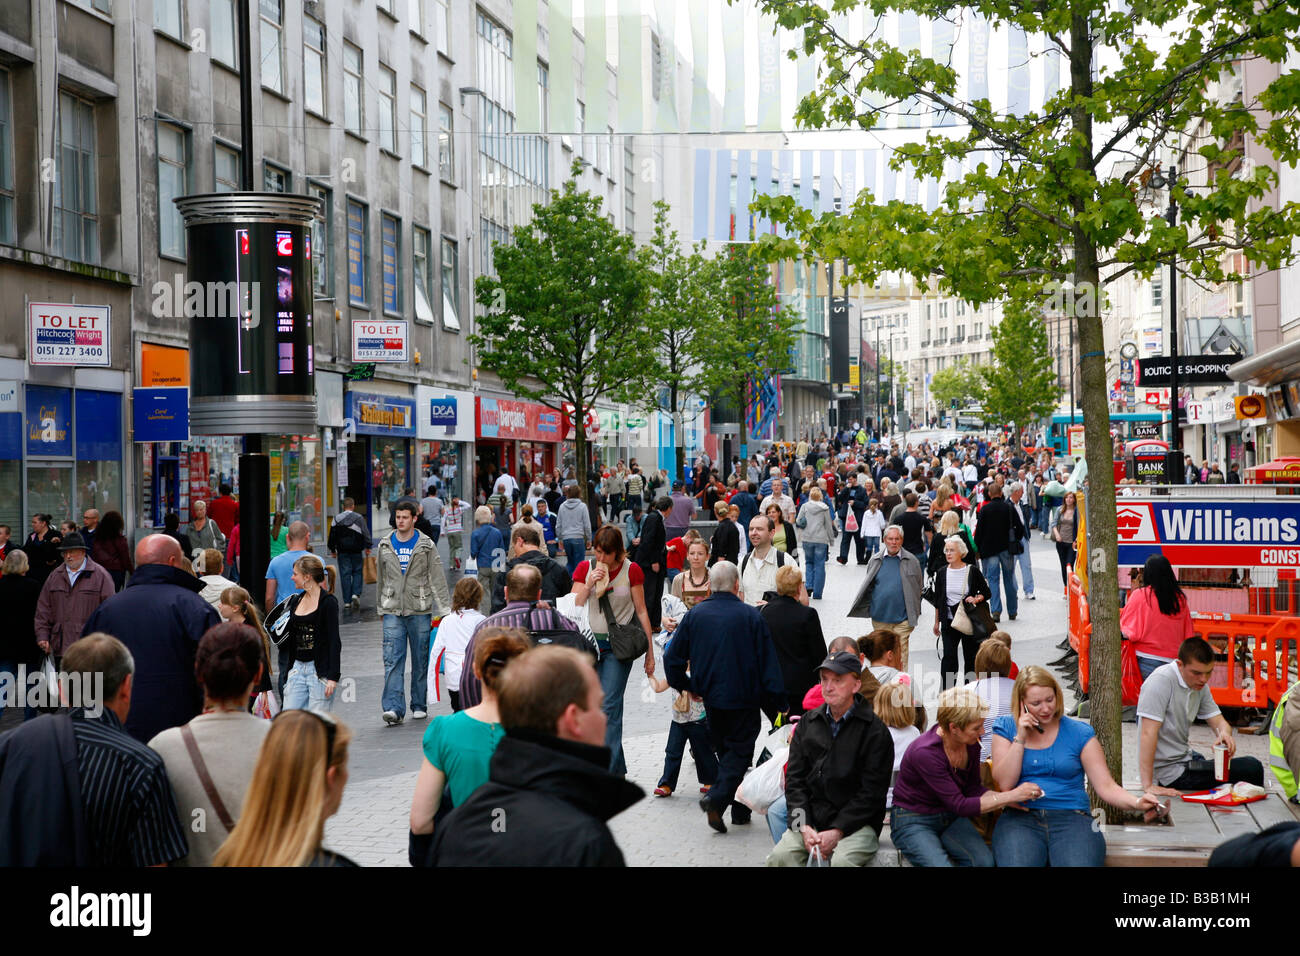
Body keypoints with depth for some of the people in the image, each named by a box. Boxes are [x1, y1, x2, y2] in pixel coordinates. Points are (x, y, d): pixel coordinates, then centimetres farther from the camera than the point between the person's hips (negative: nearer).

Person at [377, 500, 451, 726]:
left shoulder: (426, 545, 0)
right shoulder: (385, 545, 8)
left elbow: (437, 579, -2)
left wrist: (444, 610, -8)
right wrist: (381, 607, 20)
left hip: (419, 610, -1)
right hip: (392, 611, 1)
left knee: (421, 660, 6)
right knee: (392, 660, -8)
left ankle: (419, 705, 17)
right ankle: (394, 708, -12)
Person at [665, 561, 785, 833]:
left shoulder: (695, 615, -1)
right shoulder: (751, 617, -9)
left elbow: (672, 656, 2)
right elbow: (769, 665, -7)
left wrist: (685, 686, 17)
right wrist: (778, 704, -1)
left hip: (711, 698, 4)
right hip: (744, 698, -4)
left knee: (725, 750, 17)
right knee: (739, 751, 2)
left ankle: (740, 809, 20)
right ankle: (717, 799, -18)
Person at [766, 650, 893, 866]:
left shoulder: (876, 731, -3)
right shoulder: (808, 723, 11)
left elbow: (871, 793, -7)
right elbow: (794, 781, 9)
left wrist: (837, 832, -15)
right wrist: (804, 827, -6)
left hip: (857, 823, -4)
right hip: (812, 819, 4)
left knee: (842, 861, -32)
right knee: (780, 856, -23)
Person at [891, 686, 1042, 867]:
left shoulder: (971, 742, -8)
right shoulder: (925, 752, -29)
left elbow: (973, 788, 5)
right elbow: (959, 805, -27)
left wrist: (1009, 800, -13)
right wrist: (1011, 796, -28)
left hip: (950, 818, 6)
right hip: (913, 823, -6)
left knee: (984, 860, -20)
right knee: (941, 865, -30)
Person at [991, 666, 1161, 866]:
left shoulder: (1079, 733, 9)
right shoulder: (1006, 728, 10)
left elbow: (1105, 786, 3)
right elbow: (1004, 784, 0)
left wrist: (1136, 803, -16)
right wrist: (1020, 738, -5)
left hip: (1072, 816, 1)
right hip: (1020, 817, 0)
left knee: (1080, 863, -32)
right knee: (1017, 863, -33)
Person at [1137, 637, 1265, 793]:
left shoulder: (1200, 685, 6)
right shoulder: (1161, 680, -21)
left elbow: (1219, 722, 8)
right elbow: (1148, 733, -26)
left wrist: (1224, 733, -19)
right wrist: (1148, 785, -30)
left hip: (1185, 759, 9)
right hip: (1169, 772, -9)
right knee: (1253, 768, -10)